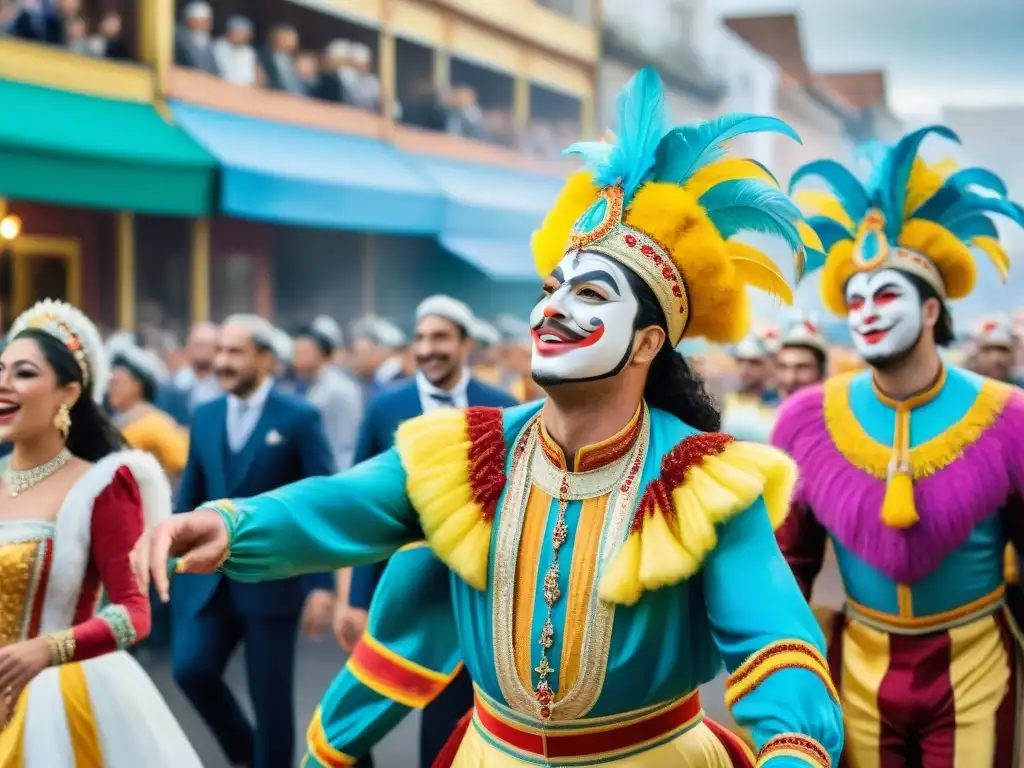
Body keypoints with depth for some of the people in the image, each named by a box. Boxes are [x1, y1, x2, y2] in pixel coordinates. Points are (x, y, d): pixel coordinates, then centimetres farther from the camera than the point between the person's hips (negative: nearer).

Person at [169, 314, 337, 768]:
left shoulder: (299, 418, -7)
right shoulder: (204, 416, 8)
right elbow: (190, 495, 14)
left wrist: (321, 583, -15)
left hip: (272, 578, -4)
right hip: (210, 577, 4)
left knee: (270, 695, 2)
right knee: (190, 669, -7)